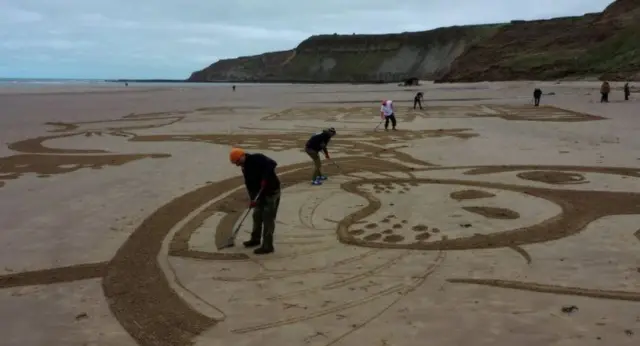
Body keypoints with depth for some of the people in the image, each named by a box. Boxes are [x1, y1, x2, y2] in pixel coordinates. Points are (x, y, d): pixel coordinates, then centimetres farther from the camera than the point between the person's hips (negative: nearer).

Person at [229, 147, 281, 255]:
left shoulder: (257, 158, -20)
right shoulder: (245, 168, 6)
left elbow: (272, 164, -35)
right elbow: (249, 184, 5)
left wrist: (265, 178, -34)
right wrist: (253, 199, -6)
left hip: (271, 191, -9)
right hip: (261, 193, 9)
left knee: (268, 219, -6)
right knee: (257, 216, 18)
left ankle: (267, 246, -1)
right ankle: (255, 239, 36)